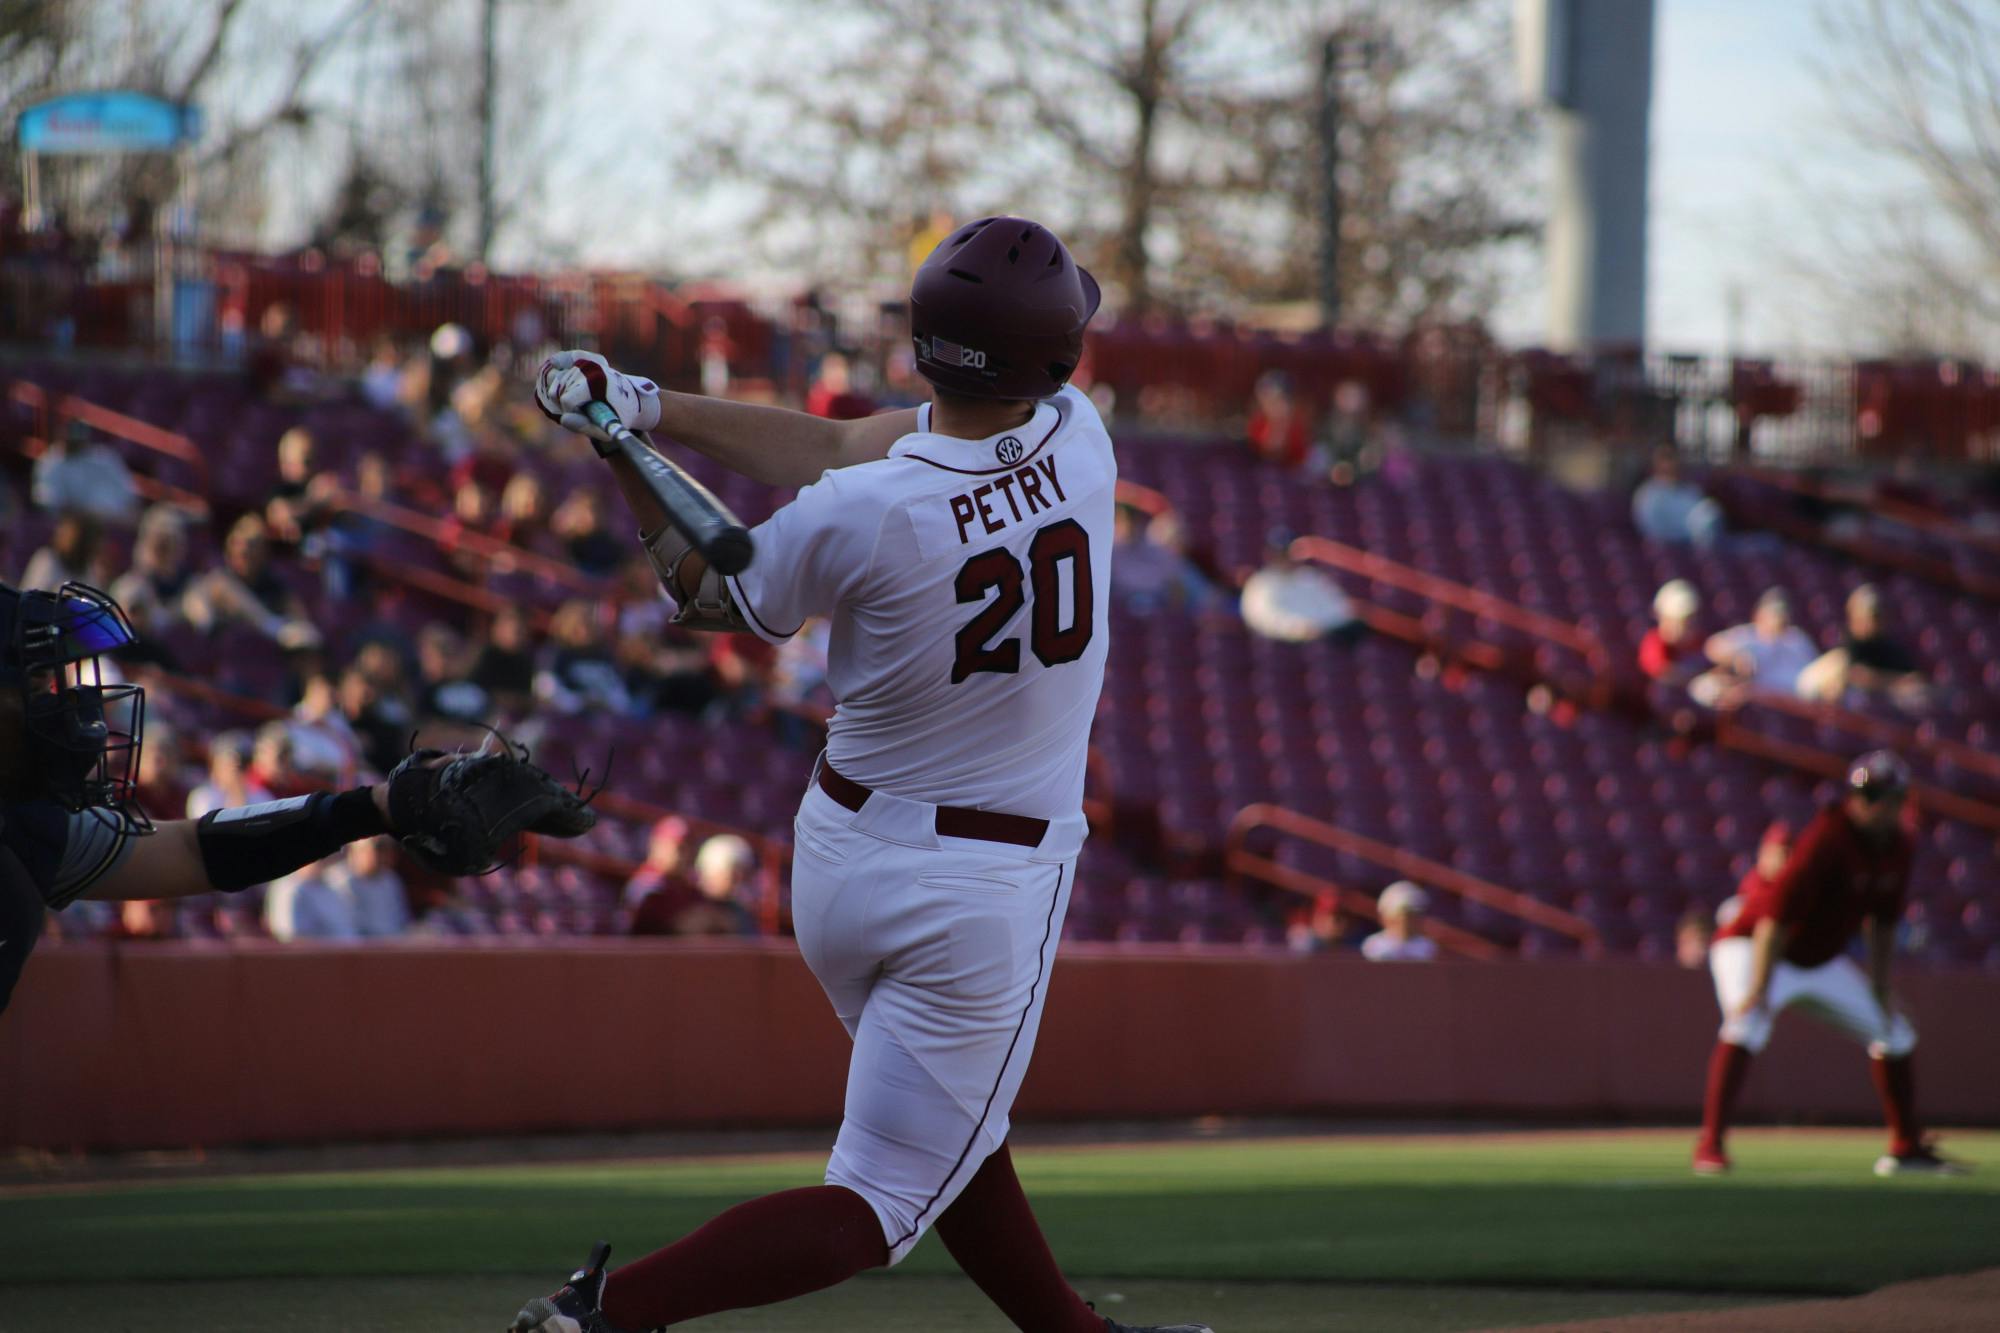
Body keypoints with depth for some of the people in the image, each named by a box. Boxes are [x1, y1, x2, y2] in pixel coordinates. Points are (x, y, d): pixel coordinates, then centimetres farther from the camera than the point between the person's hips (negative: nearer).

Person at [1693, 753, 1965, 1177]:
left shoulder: (1899, 847, -4)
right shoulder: (1826, 836, -28)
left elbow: (1881, 921, 10)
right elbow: (1777, 914, -33)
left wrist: (1880, 990, 9)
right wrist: (1760, 989, -38)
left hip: (1822, 961, 8)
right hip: (1749, 946, -8)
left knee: (1894, 1031, 13)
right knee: (1747, 1023, -33)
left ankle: (1907, 1147, 26)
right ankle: (1710, 1146, -36)